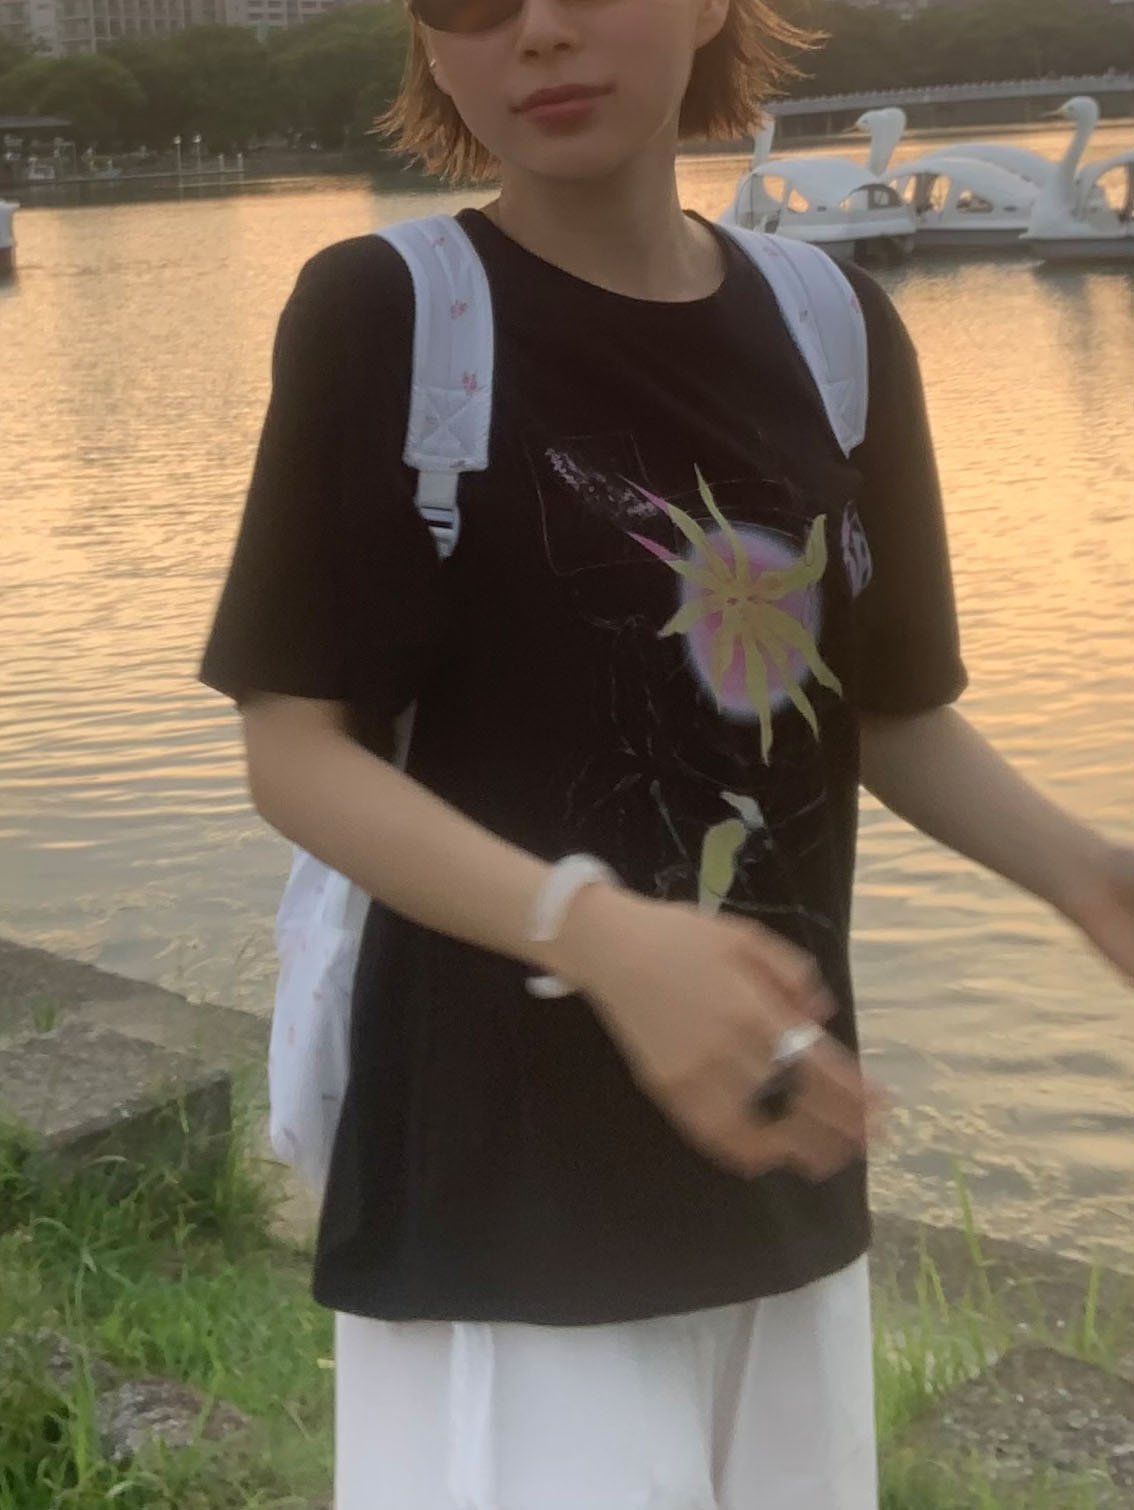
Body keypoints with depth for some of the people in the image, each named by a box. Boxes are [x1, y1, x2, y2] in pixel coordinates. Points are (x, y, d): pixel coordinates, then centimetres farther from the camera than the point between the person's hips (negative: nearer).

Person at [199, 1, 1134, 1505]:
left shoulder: (837, 327, 2)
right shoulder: (386, 312, -10)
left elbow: (895, 715, 9)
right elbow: (295, 750, -12)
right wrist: (593, 928, -28)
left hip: (779, 1152, 5)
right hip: (502, 1170, -4)